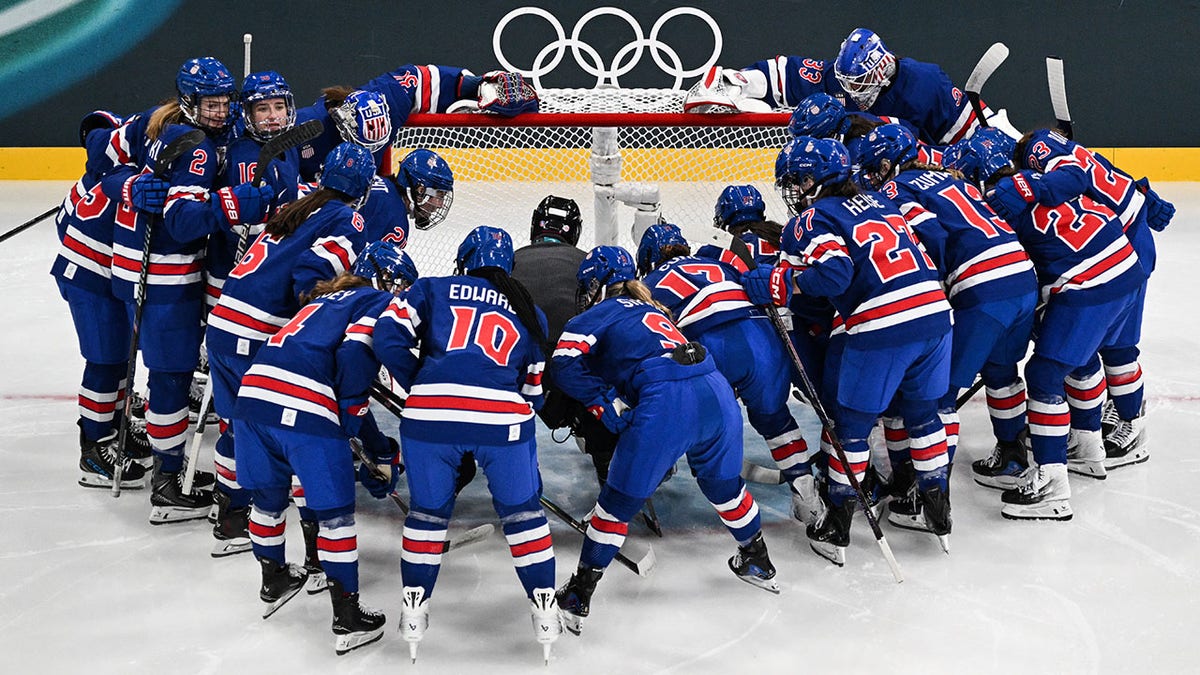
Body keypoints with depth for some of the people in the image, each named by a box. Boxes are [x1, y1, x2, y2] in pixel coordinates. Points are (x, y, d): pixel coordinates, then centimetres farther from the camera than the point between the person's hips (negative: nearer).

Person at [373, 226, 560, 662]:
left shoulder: (432, 289, 21)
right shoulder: (529, 313, 26)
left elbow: (389, 335, 7)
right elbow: (534, 390, 24)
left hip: (428, 413, 0)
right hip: (504, 414, 0)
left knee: (428, 511, 19)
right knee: (523, 511, 18)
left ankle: (414, 610, 24)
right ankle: (544, 611, 22)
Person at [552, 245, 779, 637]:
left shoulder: (598, 315, 14)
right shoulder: (651, 309, 35)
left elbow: (565, 365, -1)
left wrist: (608, 405, 2)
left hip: (664, 403, -6)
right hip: (717, 393, 6)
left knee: (620, 499, 6)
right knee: (724, 483, 30)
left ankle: (578, 598, 13)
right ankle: (758, 562, 47)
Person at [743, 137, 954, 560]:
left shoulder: (814, 219, 1)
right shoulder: (878, 202, 24)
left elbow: (832, 272, -15)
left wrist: (779, 285, -8)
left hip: (881, 329, -7)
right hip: (935, 315, 7)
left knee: (852, 425, 8)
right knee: (922, 414, 24)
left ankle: (837, 529, 16)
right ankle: (938, 513, 31)